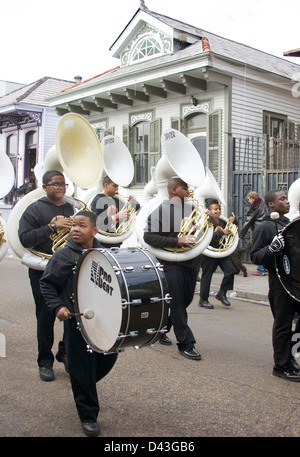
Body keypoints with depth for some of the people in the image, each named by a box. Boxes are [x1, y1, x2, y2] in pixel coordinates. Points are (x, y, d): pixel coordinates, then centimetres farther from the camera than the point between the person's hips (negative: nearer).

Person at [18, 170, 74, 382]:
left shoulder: (72, 209, 13)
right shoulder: (35, 209, -2)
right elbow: (25, 238, -13)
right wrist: (53, 226, -19)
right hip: (43, 272, -4)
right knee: (46, 316, 3)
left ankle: (66, 353, 26)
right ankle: (45, 362, 17)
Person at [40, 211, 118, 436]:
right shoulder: (63, 256, -9)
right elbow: (47, 284, -2)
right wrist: (57, 307, -14)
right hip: (77, 319, -4)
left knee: (109, 357, 14)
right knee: (82, 367, 3)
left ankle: (85, 386, 44)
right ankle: (88, 416, 19)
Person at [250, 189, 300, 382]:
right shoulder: (264, 227, -8)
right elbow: (255, 257, -12)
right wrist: (272, 248, -27)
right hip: (280, 282, -7)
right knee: (283, 324, 1)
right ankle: (282, 366, 14)